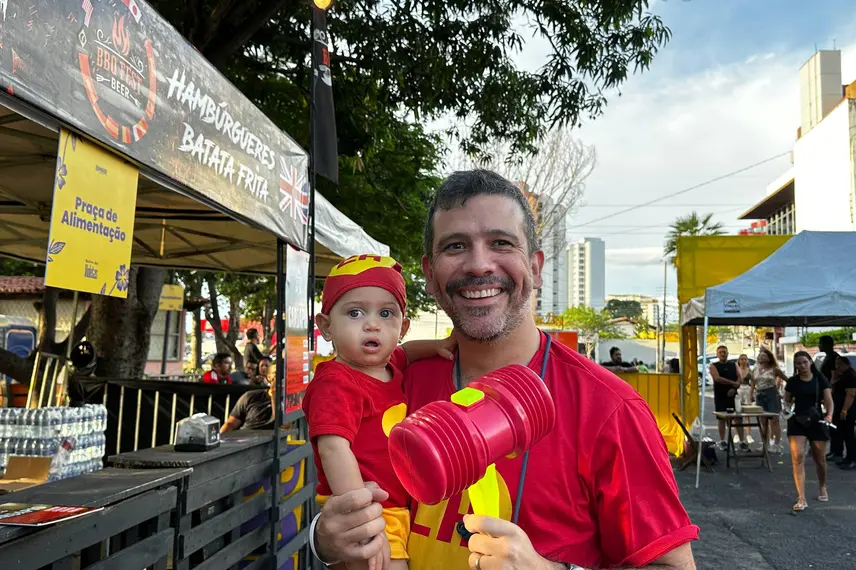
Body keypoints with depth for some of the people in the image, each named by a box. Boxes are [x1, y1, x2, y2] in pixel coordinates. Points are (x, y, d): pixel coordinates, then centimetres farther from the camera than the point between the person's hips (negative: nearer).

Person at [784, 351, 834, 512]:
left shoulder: (820, 379, 0)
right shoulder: (792, 381, 2)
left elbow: (828, 400, -2)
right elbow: (787, 401, 12)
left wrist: (829, 415, -21)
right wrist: (787, 407, -10)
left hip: (816, 421, 0)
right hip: (797, 422, 0)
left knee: (819, 459, 13)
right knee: (798, 457, -13)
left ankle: (822, 488, 43)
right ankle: (801, 499, -13)